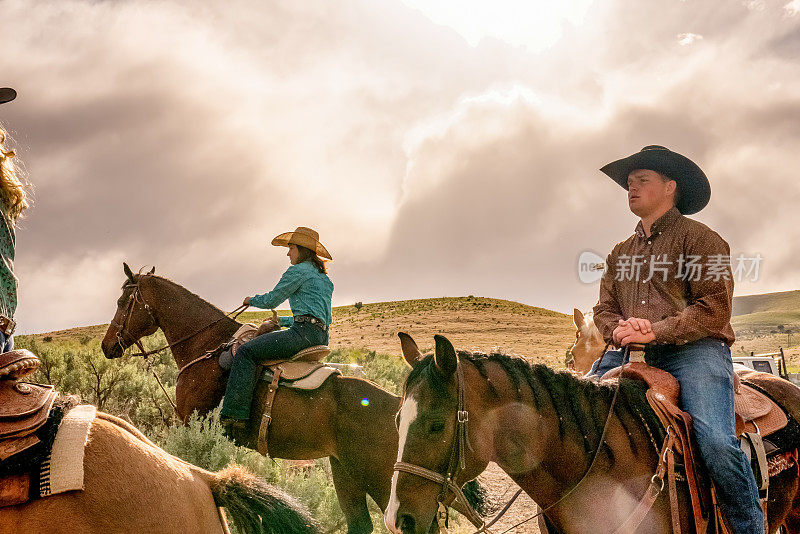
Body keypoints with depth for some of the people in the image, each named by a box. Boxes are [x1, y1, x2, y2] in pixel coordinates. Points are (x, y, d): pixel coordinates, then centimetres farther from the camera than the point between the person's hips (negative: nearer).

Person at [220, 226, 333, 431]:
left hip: (304, 333, -10)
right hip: (321, 336, 11)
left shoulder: (298, 271, -3)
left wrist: (252, 300, 21)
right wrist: (283, 321, 31)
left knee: (246, 352, -14)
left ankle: (234, 415, -25)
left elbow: (271, 300, -1)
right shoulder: (324, 278, 26)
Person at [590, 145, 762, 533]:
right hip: (633, 355, 6)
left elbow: (714, 307, -7)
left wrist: (656, 331, -18)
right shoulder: (621, 253, 24)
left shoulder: (699, 238, 4)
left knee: (717, 442, -27)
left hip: (695, 350, -6)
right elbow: (604, 308, 18)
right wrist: (620, 330, -7)